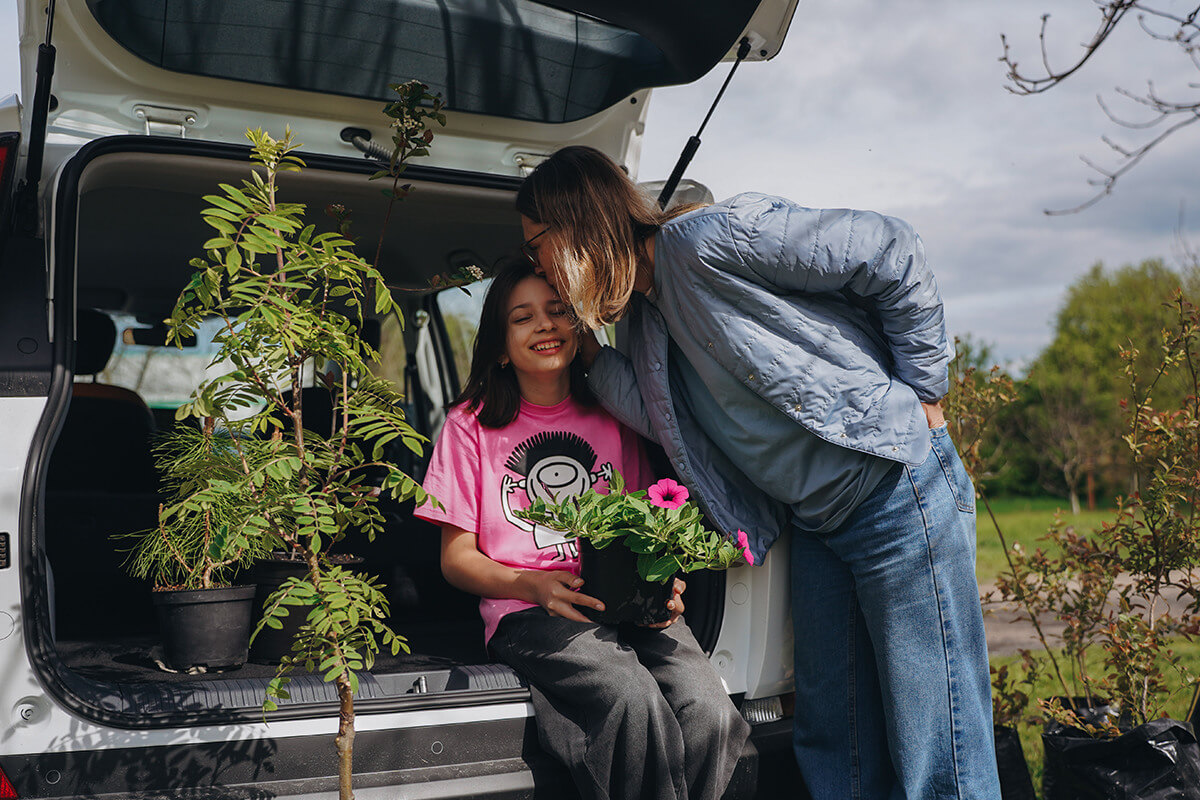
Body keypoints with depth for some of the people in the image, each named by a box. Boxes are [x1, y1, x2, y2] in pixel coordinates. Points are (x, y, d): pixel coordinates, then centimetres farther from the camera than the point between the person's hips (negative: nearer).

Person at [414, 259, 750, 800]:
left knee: (709, 714, -26)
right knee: (635, 699, -33)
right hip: (527, 612, -3)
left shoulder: (611, 417, 17)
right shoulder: (472, 424, 7)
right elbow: (456, 558, 6)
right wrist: (536, 584, -14)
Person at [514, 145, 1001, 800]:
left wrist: (919, 393, -9)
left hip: (898, 489, -9)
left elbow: (891, 252, -13)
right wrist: (589, 353, 4)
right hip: (812, 523, 9)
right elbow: (674, 422, 6)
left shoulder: (701, 240, -15)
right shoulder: (642, 316, 12)